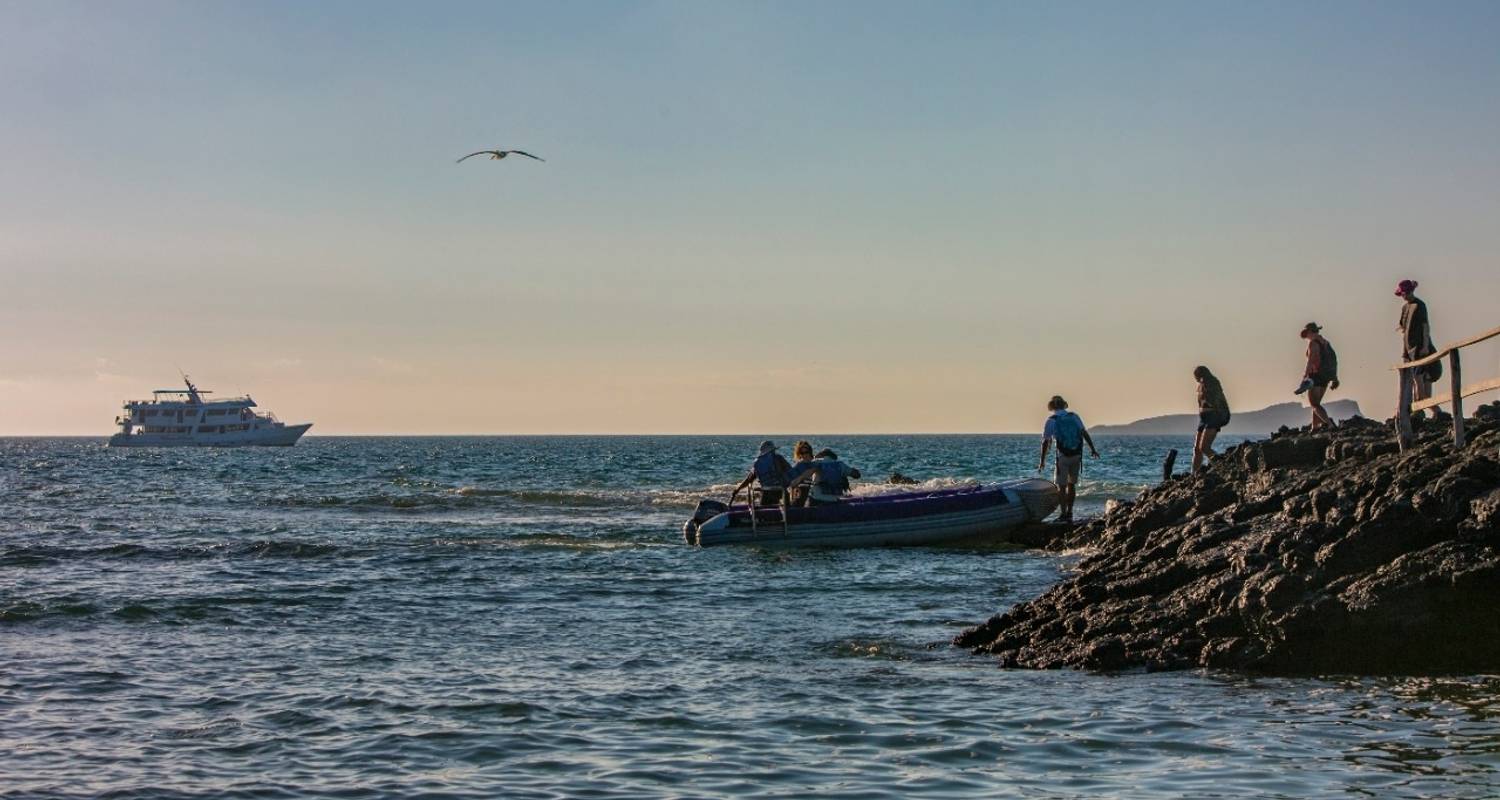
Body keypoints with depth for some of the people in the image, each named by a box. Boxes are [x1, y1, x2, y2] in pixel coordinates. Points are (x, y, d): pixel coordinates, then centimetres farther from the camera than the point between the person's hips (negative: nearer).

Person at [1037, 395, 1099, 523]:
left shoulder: (1051, 420, -3)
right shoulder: (1074, 417, 6)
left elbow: (1045, 442, -4)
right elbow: (1085, 433, -1)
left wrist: (1042, 461, 0)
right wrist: (1093, 449, 4)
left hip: (1063, 456, -4)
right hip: (1077, 455, 4)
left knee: (1061, 486, 2)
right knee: (1072, 484, 16)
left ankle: (1063, 514, -6)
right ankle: (1069, 513, 18)